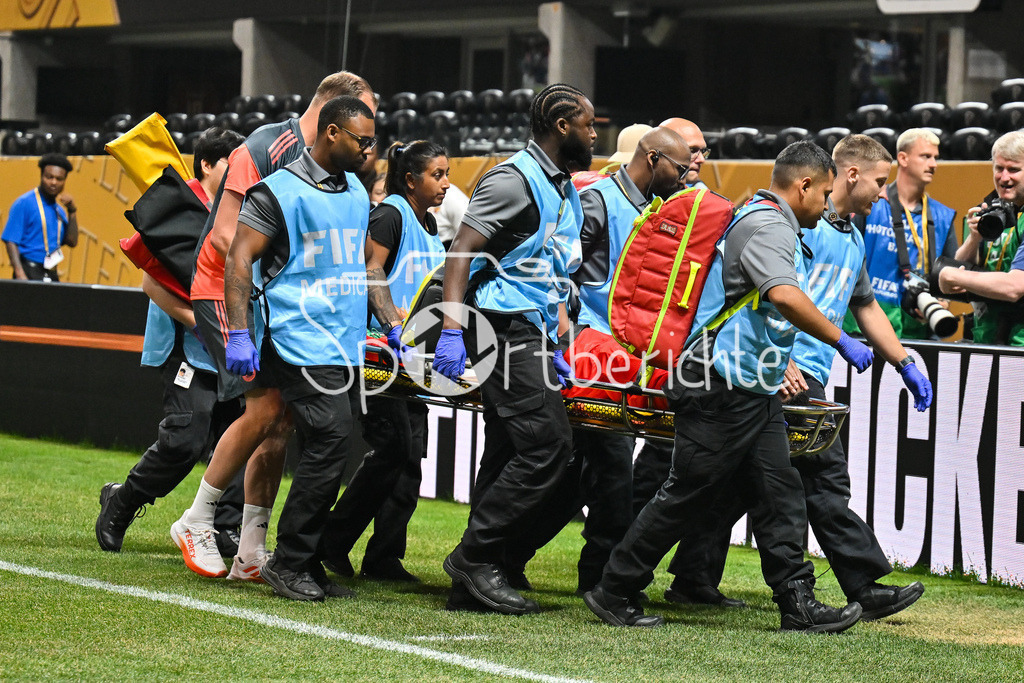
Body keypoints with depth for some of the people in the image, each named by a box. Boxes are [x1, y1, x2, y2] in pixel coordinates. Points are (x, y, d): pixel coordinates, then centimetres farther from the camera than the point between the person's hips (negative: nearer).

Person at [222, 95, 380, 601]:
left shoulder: (356, 193, 18)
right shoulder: (280, 191, -6)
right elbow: (238, 259, -9)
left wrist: (390, 323, 23)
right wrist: (239, 334, -16)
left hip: (344, 344, 8)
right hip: (300, 339, -8)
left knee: (324, 453, 6)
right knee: (331, 438, -16)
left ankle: (305, 566, 12)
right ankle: (288, 563, -8)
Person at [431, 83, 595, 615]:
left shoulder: (565, 191, 19)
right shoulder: (515, 180, -11)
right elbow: (462, 250, -17)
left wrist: (556, 341, 21)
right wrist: (452, 328, -25)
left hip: (532, 334, 10)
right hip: (506, 331, -10)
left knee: (510, 453, 8)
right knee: (548, 444, -15)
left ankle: (474, 580, 11)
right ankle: (475, 556, -10)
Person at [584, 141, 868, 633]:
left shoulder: (773, 225, 19)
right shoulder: (766, 227, -15)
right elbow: (786, 298, -32)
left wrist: (780, 366, 33)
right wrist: (842, 342, -25)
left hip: (756, 390, 11)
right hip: (723, 388, -11)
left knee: (781, 495, 5)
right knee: (685, 496, -3)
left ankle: (798, 604, 5)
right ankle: (614, 593, 5)